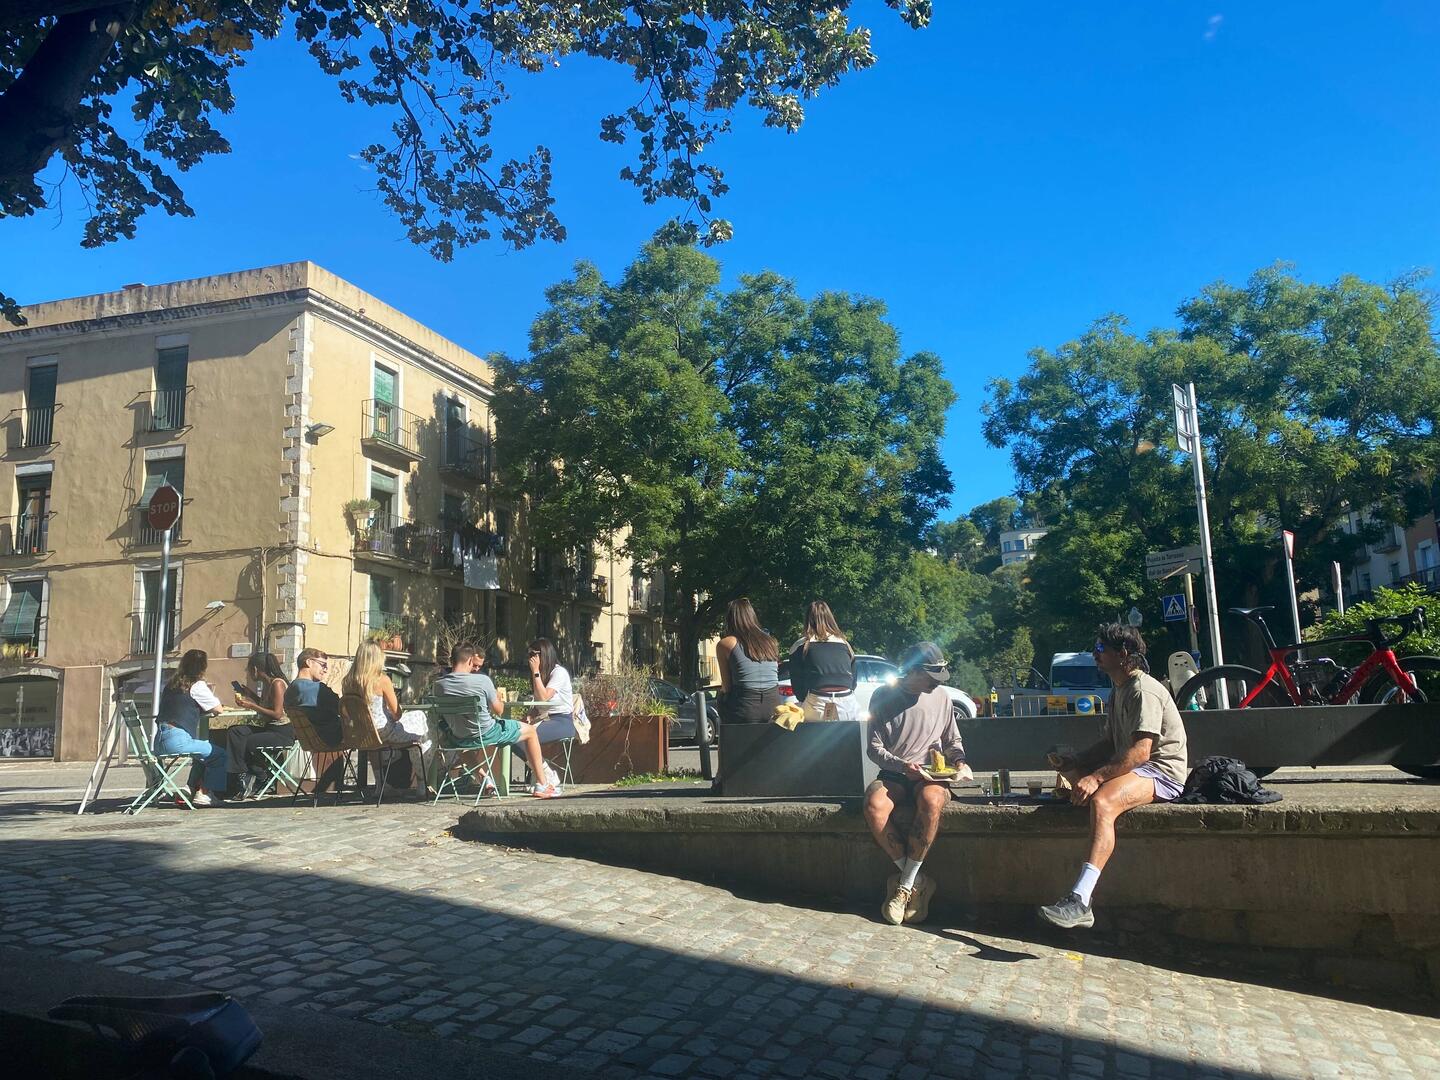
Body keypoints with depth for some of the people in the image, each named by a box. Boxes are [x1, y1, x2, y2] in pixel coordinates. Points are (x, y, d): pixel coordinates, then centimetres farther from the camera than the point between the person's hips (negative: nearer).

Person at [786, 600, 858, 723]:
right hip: (848, 703, 3)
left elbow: (797, 684, 9)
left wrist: (805, 702, 23)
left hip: (817, 705, -3)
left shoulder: (800, 647, 8)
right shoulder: (844, 644, 18)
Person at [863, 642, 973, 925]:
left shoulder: (940, 696, 6)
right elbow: (875, 748, -2)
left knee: (931, 801, -37)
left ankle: (905, 885, -25)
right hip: (893, 775, 0)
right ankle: (917, 881, -19)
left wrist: (959, 761, -4)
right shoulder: (883, 697, -1)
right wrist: (903, 766, -18)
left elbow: (953, 740, 17)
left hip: (931, 776, 1)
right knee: (874, 805, -35)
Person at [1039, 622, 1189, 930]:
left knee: (1101, 801, -35)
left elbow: (1140, 752, -25)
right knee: (1070, 775, 6)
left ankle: (1080, 901, -43)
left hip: (1162, 773, -12)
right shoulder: (1119, 691, 19)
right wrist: (1075, 760, 5)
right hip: (1133, 767, 12)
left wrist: (1096, 777, -31)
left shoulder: (1144, 690, -14)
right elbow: (1109, 744, 22)